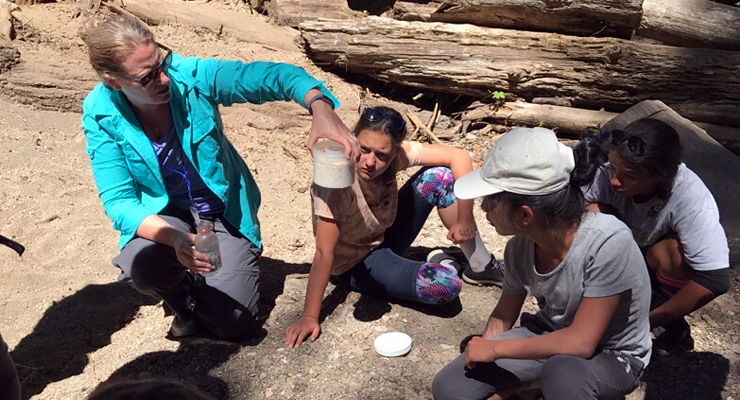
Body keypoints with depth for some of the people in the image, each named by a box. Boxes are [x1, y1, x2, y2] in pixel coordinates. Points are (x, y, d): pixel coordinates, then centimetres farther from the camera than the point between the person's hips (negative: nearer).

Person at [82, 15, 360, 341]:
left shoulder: (192, 75, -20)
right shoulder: (100, 114, -17)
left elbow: (272, 75, -25)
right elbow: (118, 201, -20)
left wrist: (320, 108, -47)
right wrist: (174, 237, -40)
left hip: (225, 214, 0)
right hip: (161, 217, 1)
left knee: (234, 324, -9)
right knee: (140, 263, -34)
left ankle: (202, 290, 28)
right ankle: (184, 301, 5)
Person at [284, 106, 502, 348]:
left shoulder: (396, 152, -18)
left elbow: (460, 157, -13)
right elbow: (324, 252, -32)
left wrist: (465, 219, -15)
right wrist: (309, 317, -29)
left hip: (384, 236, 6)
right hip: (355, 264, -6)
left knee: (439, 175, -13)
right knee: (446, 285, -27)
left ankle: (481, 264, 2)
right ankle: (444, 264, 12)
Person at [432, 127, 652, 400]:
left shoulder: (608, 242, -34)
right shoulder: (519, 247, -16)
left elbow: (581, 342, -30)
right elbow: (503, 316, 1)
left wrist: (495, 348, -23)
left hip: (613, 355, -4)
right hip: (552, 337, 5)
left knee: (563, 372, -40)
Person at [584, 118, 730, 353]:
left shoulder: (690, 199, -35)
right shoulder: (607, 175, -28)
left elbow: (716, 280, -36)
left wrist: (650, 321, -31)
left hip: (672, 266, -2)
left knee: (673, 247, -36)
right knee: (594, 214, -26)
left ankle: (672, 325, -8)